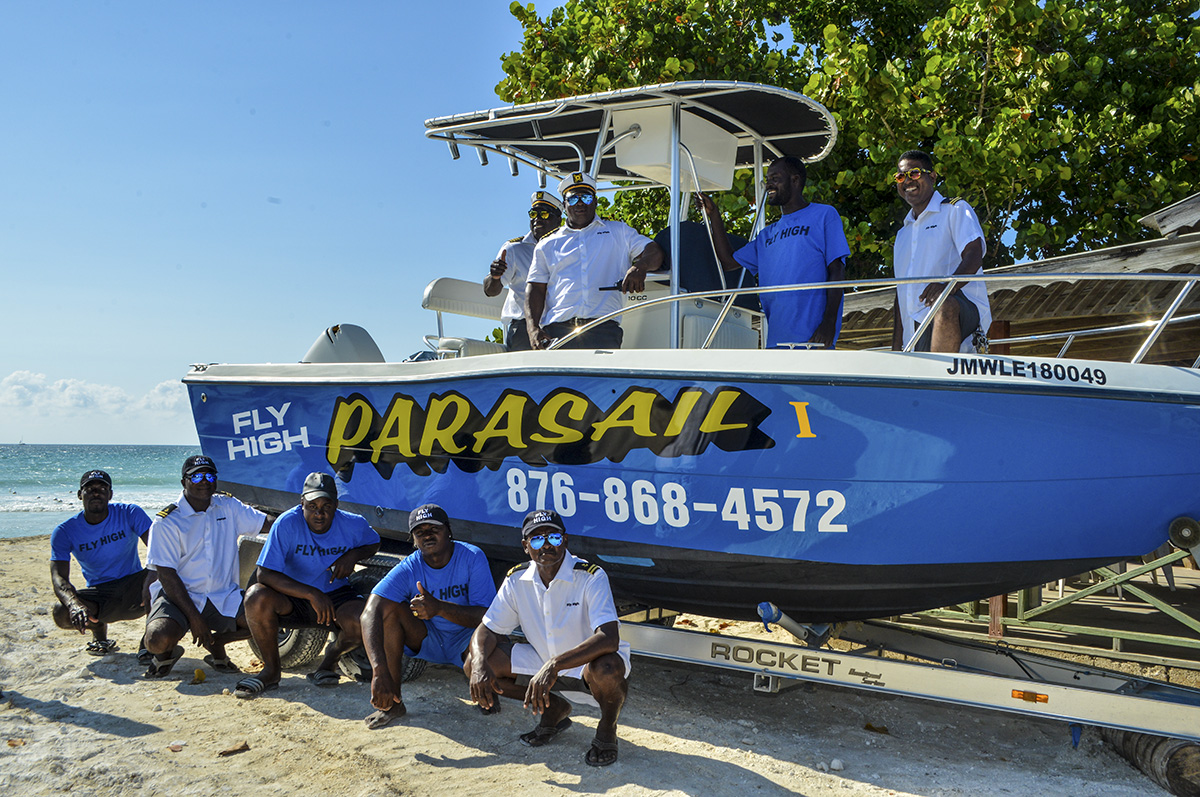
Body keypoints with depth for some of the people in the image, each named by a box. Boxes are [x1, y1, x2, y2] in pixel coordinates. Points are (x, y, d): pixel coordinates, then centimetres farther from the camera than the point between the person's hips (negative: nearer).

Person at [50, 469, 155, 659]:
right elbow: (58, 577, -15)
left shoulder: (130, 514, -8)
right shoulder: (65, 531, -5)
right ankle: (99, 632, 6)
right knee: (61, 614, -30)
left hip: (133, 589, -1)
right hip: (99, 596, 1)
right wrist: (73, 603, -39)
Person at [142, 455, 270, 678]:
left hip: (223, 596, 4)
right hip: (178, 595, -4)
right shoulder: (167, 522, -8)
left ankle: (216, 643, 10)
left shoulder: (228, 506, 5)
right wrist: (193, 617, -17)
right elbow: (166, 575, -12)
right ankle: (166, 652, 8)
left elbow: (270, 524, 8)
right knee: (158, 640, -31)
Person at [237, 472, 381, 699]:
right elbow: (264, 574, -25)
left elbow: (374, 544, 12)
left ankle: (331, 656, 7)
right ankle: (271, 671, -10)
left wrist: (353, 556, -13)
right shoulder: (287, 524, -20)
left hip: (336, 596, 1)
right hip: (292, 599, -1)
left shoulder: (354, 525, -12)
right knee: (256, 597, -32)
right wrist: (311, 594, -34)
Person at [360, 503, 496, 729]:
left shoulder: (472, 557, -18)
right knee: (388, 607, -24)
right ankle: (393, 703, -18)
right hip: (426, 640, 2)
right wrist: (379, 671, -45)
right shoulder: (408, 569, -17)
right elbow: (370, 613, -31)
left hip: (466, 638, -2)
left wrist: (440, 607, -39)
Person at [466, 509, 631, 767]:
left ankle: (607, 727, -3)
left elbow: (609, 639, -36)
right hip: (544, 662, 5)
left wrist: (555, 665, -47)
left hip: (587, 664, -5)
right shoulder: (517, 580, -8)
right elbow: (486, 630, -3)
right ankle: (554, 709, 11)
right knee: (473, 664, -9)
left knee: (606, 669, -41)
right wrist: (480, 665, -26)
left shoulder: (591, 577, -24)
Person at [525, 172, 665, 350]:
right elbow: (535, 287, 16)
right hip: (557, 330, 1)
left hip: (602, 330, -1)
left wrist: (640, 266, -12)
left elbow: (654, 252, 14)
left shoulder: (618, 231, 23)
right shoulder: (547, 245, 24)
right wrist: (533, 328, -1)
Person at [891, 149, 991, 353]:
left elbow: (974, 255, -8)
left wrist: (948, 285, -30)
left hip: (964, 307, -6)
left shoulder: (956, 210, 10)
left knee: (945, 306, -39)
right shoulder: (903, 234, 29)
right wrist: (896, 348, 14)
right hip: (916, 331, 6)